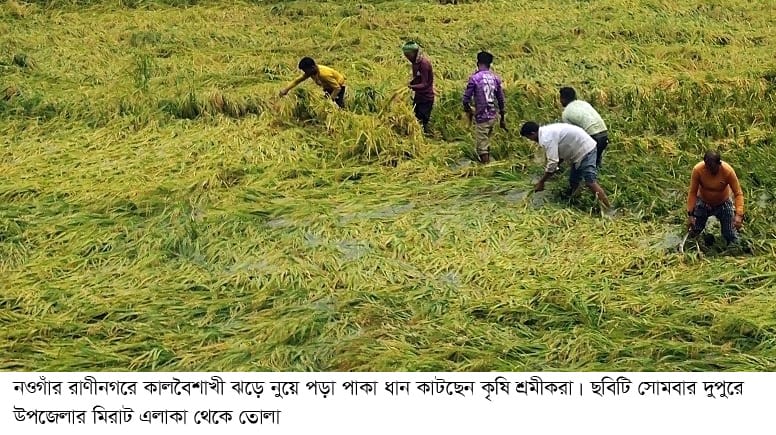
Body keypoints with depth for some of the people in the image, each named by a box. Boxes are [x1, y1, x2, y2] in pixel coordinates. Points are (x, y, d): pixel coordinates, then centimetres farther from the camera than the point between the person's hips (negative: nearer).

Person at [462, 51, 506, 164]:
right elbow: (501, 100, 9)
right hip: (493, 116, 6)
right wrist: (502, 119, 18)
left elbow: (466, 98, -9)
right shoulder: (495, 78, 4)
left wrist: (468, 111, 11)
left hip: (481, 117, -6)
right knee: (487, 142, 22)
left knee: (482, 146, 1)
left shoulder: (474, 78, -11)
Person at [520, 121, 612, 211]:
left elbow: (552, 162, -25)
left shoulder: (547, 138, -22)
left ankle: (608, 210, -15)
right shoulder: (547, 131, 10)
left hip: (586, 150, -10)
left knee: (590, 182, -16)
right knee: (573, 182, 15)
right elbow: (555, 156, 19)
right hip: (580, 150, 10)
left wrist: (541, 182, -16)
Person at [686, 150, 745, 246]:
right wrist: (690, 214, -20)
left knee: (730, 235, -2)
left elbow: (738, 194, -25)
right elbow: (692, 192, -18)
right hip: (703, 204, 1)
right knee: (694, 233, 4)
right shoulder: (697, 169, -28)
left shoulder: (728, 171, -30)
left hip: (723, 204, -1)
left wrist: (739, 215, -36)